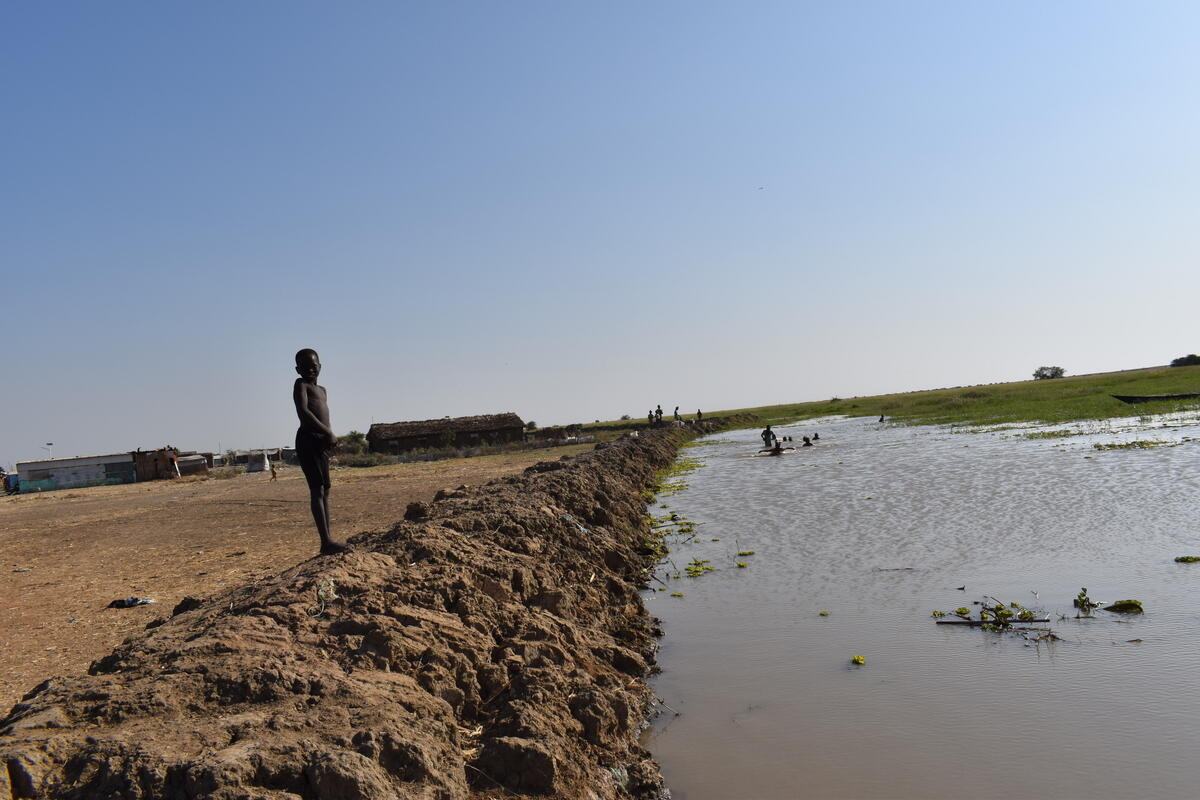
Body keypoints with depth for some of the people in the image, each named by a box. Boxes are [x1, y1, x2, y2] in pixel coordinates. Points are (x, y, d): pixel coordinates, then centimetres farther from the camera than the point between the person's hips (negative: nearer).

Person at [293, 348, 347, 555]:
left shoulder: (322, 390, 24)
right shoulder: (301, 384, -1)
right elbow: (303, 411, -16)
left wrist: (330, 437, 2)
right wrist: (328, 432, -20)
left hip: (322, 442, 9)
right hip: (308, 439, -9)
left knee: (325, 491, 8)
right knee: (317, 490, -13)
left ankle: (327, 542, 11)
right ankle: (326, 541, -18)